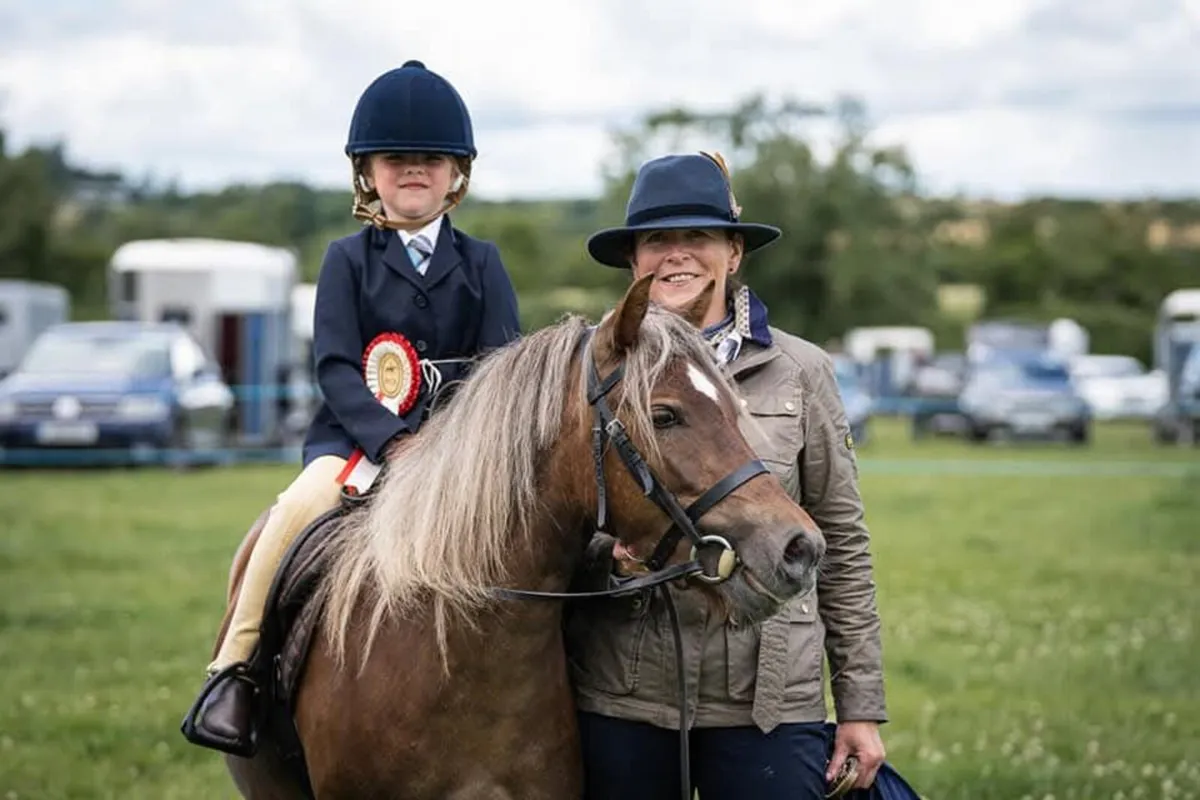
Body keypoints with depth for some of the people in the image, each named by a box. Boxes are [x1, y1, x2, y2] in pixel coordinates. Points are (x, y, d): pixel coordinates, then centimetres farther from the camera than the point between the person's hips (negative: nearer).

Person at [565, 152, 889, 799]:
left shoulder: (800, 372, 4)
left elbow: (842, 545, 6)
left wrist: (861, 707, 3)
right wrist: (606, 553, -14)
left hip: (771, 696, -1)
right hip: (621, 696, 1)